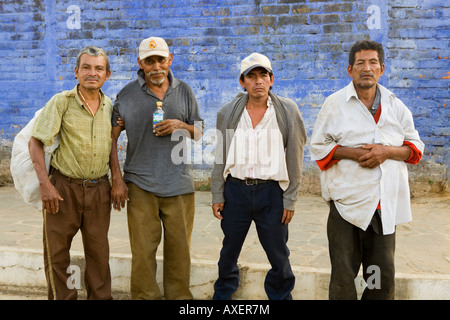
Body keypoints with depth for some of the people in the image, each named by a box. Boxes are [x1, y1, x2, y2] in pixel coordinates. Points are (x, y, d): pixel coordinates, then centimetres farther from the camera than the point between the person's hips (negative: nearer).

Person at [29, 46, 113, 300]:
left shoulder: (110, 106, 5)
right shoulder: (61, 102, -7)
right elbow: (36, 142, -7)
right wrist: (45, 184, -14)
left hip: (99, 189, 3)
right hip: (64, 187, -2)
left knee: (99, 251, 12)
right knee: (57, 250, 8)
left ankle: (101, 297, 27)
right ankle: (62, 297, 26)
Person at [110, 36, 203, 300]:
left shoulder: (184, 91, 8)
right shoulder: (127, 95, 2)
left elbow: (199, 132, 13)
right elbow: (111, 138, 2)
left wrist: (182, 126, -9)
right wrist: (117, 179, -4)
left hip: (179, 184, 2)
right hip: (140, 186, -1)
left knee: (180, 249, 9)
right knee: (143, 250, 3)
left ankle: (179, 296, 25)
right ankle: (145, 296, 21)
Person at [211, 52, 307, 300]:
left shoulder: (288, 110, -3)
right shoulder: (228, 112, 2)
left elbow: (294, 158, -1)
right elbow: (220, 157, 7)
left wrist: (290, 200, -2)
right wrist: (217, 195, 5)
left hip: (272, 191, -1)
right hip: (235, 189, 2)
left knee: (279, 255, 7)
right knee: (229, 251, 16)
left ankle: (280, 295, 31)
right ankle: (222, 294, 37)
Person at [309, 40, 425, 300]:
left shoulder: (395, 106, 10)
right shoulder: (335, 104, 1)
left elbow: (416, 148, 11)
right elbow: (318, 146, 1)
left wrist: (386, 151, -9)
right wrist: (354, 153, -13)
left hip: (386, 203, 3)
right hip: (347, 200, -3)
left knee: (384, 276, 10)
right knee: (343, 274, 4)